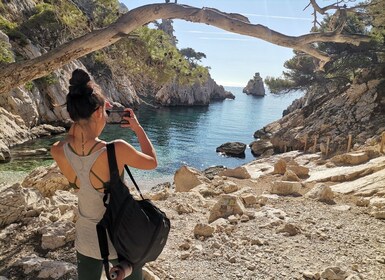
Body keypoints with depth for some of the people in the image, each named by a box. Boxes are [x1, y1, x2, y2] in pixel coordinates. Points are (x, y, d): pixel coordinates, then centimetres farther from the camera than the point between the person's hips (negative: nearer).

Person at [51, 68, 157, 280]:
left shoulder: (58, 152, -18)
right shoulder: (116, 150, -30)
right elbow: (152, 162, -9)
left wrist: (80, 117, 2)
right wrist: (137, 127, 0)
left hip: (87, 238, 4)